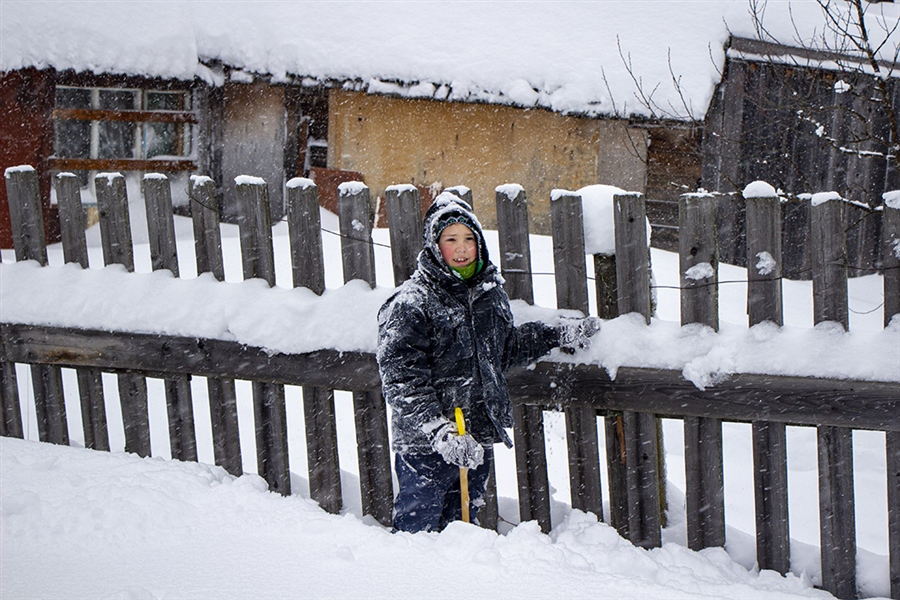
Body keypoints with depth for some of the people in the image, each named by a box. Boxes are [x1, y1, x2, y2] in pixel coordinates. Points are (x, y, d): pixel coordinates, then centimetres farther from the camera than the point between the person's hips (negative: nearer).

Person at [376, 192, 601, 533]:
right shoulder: (410, 303, -13)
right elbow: (401, 379, -18)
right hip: (425, 444, -6)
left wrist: (560, 336, 24)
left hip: (479, 439, 7)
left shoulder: (490, 293, 9)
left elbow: (506, 349, 26)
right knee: (417, 530, -1)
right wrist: (439, 430, -26)